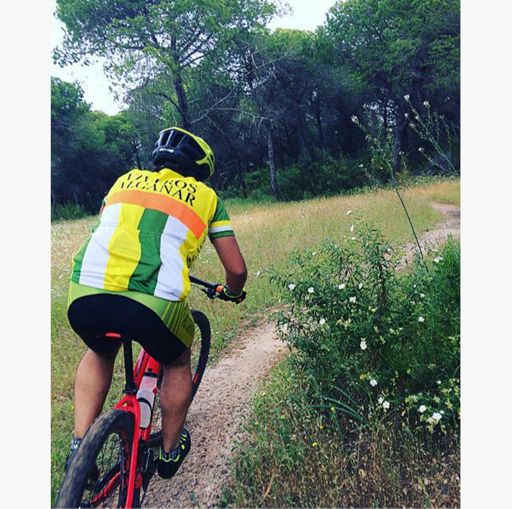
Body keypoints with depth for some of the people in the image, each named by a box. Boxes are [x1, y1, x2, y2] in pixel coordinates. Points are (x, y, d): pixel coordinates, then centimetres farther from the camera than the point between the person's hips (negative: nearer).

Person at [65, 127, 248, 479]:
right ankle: (170, 451, 43)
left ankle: (80, 448, 32)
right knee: (177, 363, 29)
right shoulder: (205, 196, 19)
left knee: (100, 353, 36)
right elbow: (237, 268, 17)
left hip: (85, 294, 4)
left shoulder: (127, 180, 26)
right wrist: (233, 292, 39)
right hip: (156, 301, -3)